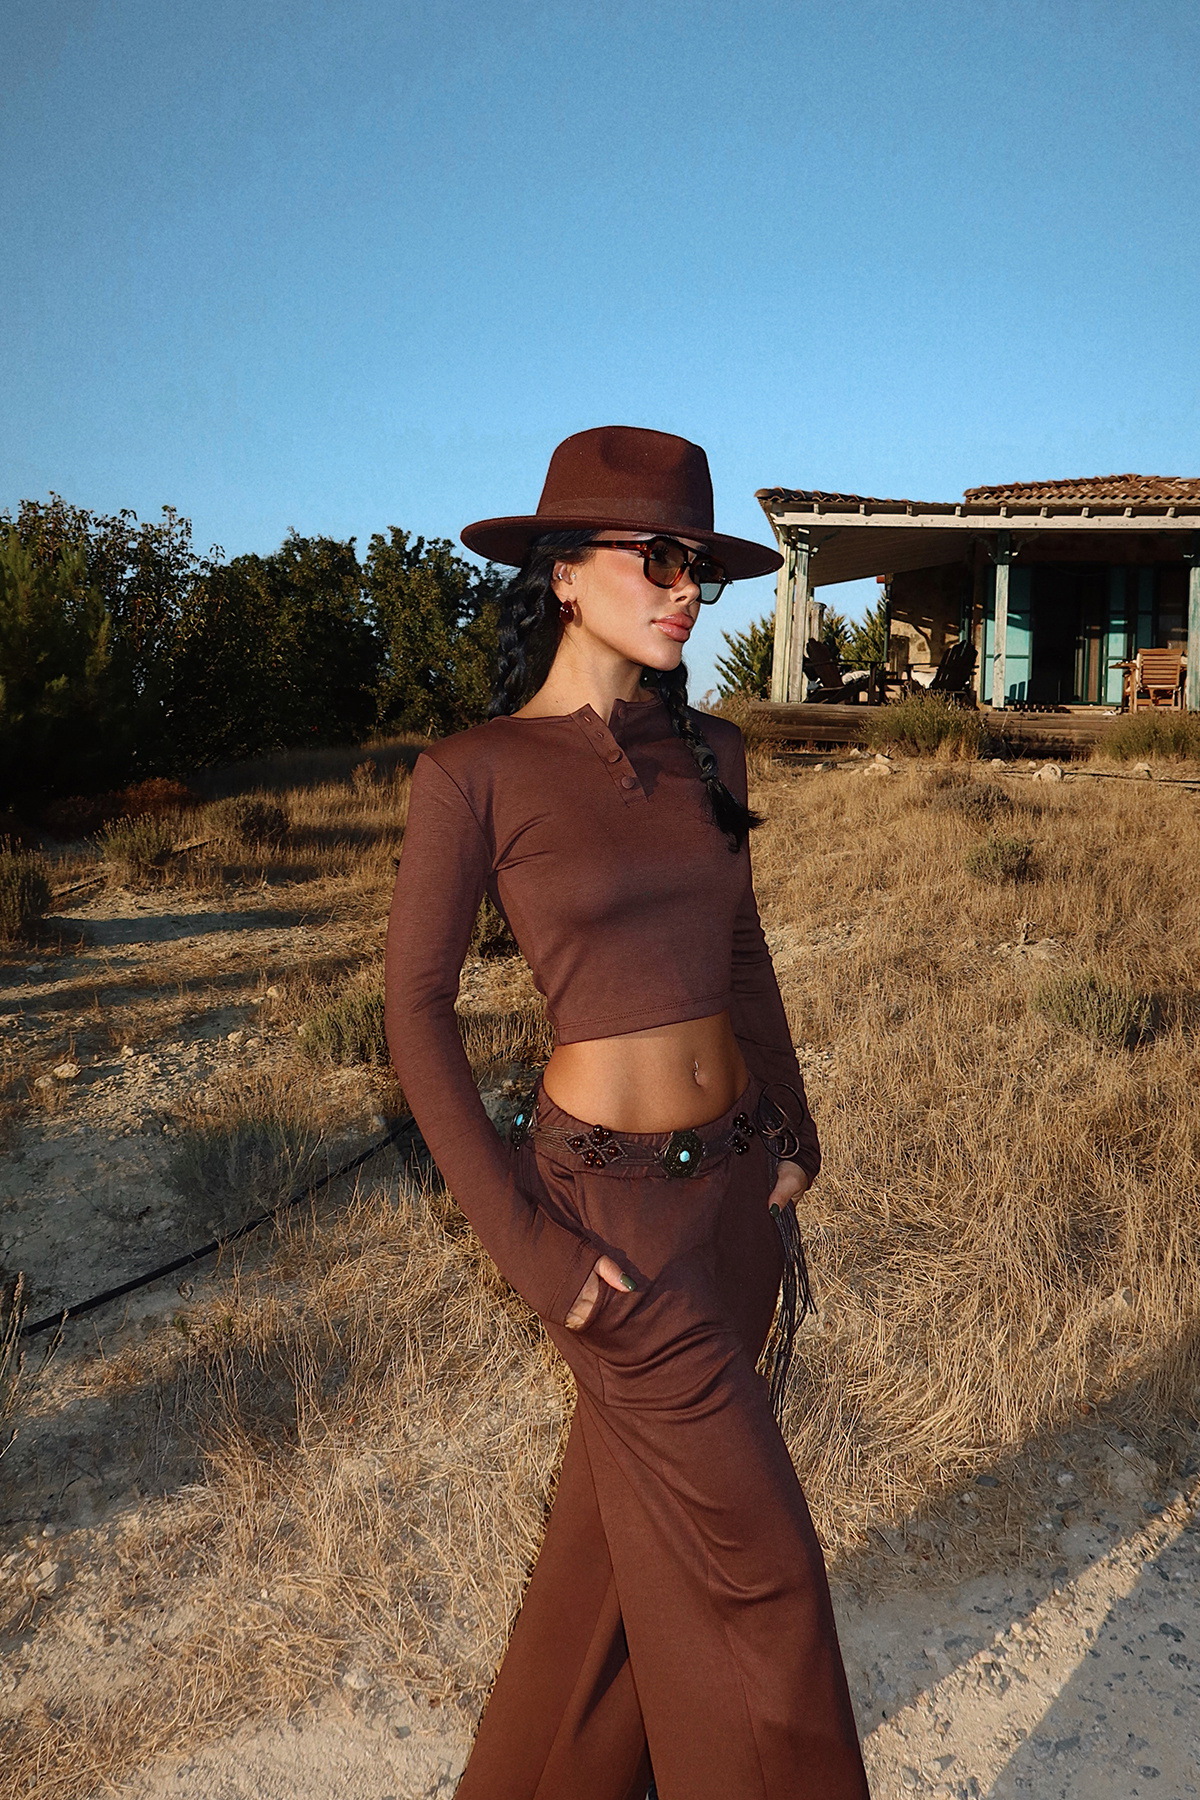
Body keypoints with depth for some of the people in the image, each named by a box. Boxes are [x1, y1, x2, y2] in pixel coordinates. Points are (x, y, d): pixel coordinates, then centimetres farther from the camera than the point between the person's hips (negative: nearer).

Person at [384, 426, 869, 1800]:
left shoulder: (707, 755, 5)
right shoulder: (474, 772, -12)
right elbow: (415, 1011, -10)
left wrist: (790, 1131, 10)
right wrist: (519, 1242, -13)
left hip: (735, 1182, 6)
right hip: (615, 1203, -6)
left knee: (632, 1512, 22)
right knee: (749, 1555, 6)